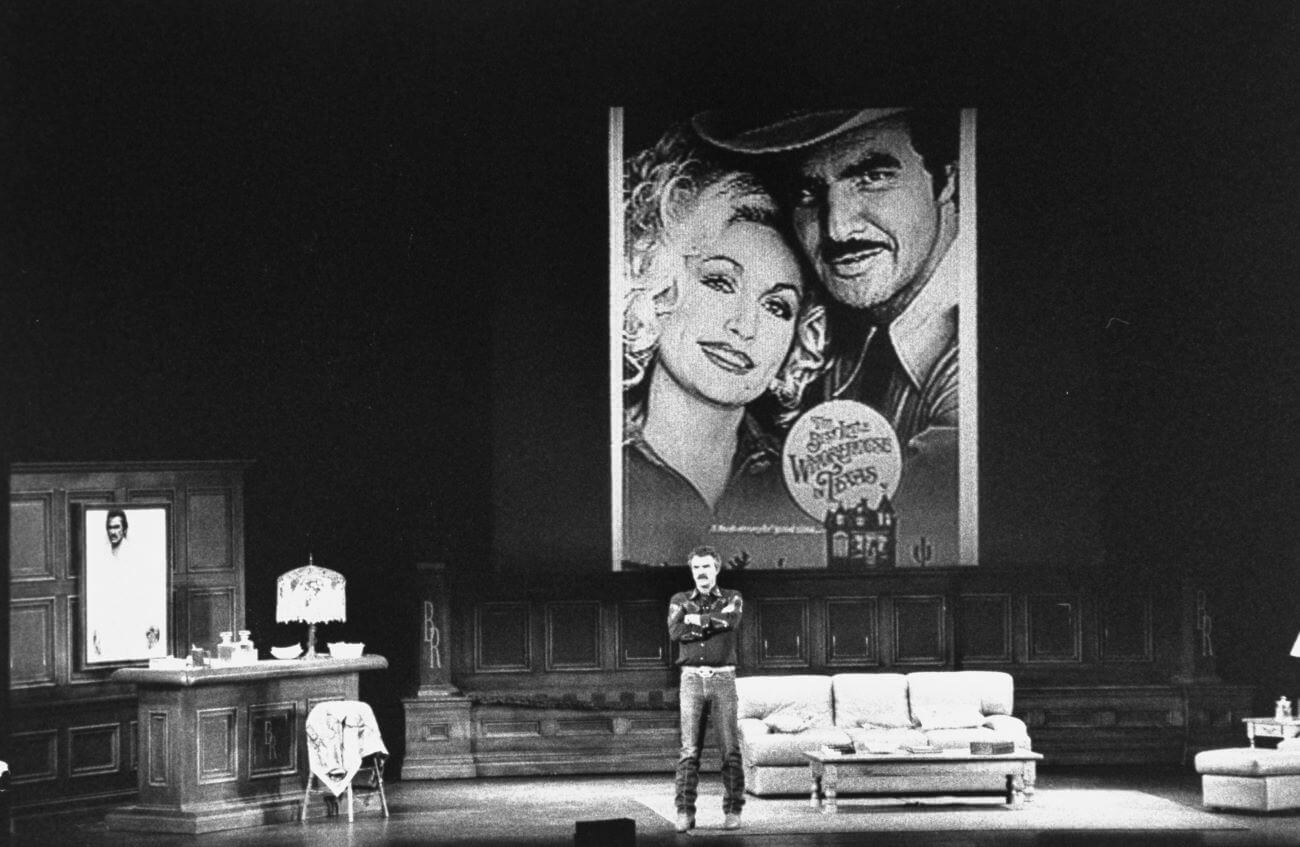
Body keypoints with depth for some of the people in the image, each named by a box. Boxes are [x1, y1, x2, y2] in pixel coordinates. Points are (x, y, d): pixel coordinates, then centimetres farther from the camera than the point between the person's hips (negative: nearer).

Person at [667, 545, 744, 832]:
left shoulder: (732, 598, 10)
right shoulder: (680, 601, 12)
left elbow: (730, 620, -14)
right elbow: (675, 631, -7)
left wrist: (696, 619, -8)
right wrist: (714, 624, -10)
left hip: (723, 679, 0)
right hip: (692, 678, 0)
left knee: (730, 748, -3)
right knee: (689, 749, -5)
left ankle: (733, 811, 2)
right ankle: (685, 813, -6)